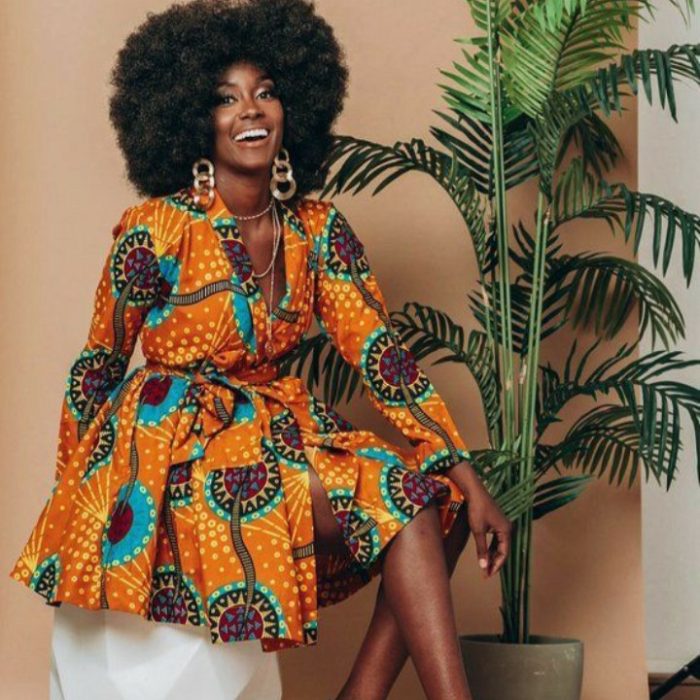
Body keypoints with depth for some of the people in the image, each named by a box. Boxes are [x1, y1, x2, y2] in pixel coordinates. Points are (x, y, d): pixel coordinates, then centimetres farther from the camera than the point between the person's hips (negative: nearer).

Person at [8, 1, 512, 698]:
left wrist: (467, 480, -10)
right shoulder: (155, 231, -13)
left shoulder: (317, 228, 2)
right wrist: (78, 494, 7)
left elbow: (381, 353, -2)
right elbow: (98, 365, -2)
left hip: (274, 428, 6)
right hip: (174, 445, -6)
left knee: (441, 504, -9)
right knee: (402, 500, -20)